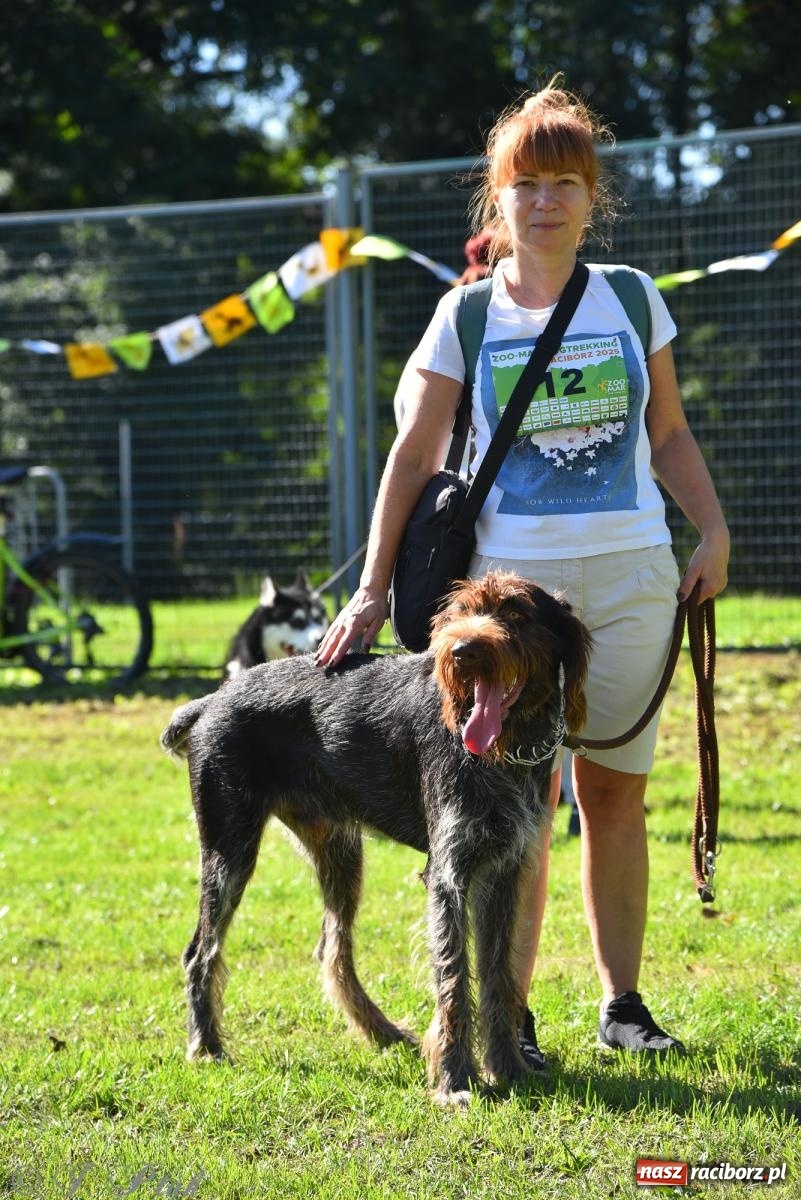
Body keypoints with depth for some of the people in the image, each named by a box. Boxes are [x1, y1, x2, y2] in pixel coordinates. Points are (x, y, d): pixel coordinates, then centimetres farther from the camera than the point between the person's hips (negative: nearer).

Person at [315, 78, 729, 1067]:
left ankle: (622, 1004, 15)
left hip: (631, 577, 2)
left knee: (615, 794, 6)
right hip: (514, 577, -2)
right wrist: (372, 591, -1)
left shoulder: (632, 300, 7)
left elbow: (670, 435, 15)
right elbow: (414, 457, 2)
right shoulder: (465, 317, 1)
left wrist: (714, 534, 2)